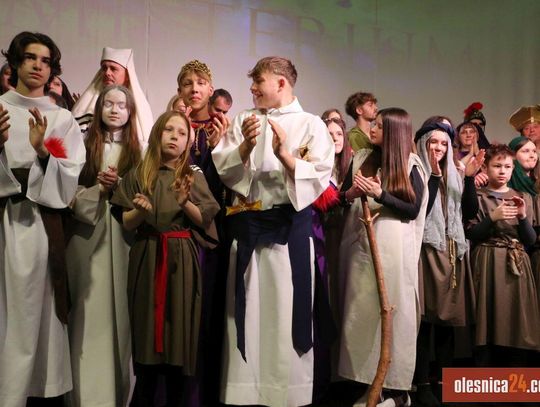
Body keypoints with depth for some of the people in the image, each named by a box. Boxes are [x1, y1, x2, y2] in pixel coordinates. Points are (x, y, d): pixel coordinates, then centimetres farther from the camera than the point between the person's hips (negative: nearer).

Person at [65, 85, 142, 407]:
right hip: (88, 235, 0)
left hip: (123, 237, 1)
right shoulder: (85, 145, 6)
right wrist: (100, 188, -14)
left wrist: (119, 187, -13)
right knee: (90, 310, 1)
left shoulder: (138, 150, 8)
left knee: (120, 310, 2)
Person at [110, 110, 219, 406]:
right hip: (147, 258, 0)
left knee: (179, 326, 2)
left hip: (182, 259, 0)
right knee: (147, 327, 2)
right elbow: (127, 224, 3)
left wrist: (186, 203, -14)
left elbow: (205, 222, 3)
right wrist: (140, 210, -17)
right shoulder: (138, 174, 5)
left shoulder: (194, 177, 6)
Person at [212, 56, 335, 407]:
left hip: (291, 226, -3)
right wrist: (245, 147, -12)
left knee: (287, 310, 1)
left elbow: (320, 179, -8)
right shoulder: (244, 120, 13)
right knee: (247, 311, 7)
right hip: (247, 226, 3)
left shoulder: (312, 124, 2)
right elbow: (219, 169, 3)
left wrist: (285, 156, -19)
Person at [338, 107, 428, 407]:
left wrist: (379, 194, -17)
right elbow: (341, 197, 12)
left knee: (392, 313, -2)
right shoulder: (360, 159, 12)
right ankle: (371, 381, 16)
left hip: (393, 249, -4)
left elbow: (413, 209, -7)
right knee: (361, 312, 5)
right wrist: (352, 193, -9)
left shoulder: (410, 165, 0)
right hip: (361, 246, 4)